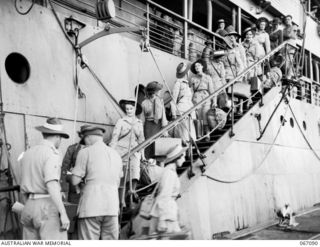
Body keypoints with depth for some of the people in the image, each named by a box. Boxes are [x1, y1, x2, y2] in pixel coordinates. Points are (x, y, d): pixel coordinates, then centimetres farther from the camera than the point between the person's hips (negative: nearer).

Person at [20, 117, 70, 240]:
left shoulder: (28, 153, 15)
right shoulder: (52, 154, -11)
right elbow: (52, 185, -23)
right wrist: (63, 214, -23)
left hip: (30, 207, 8)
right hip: (48, 208, -8)